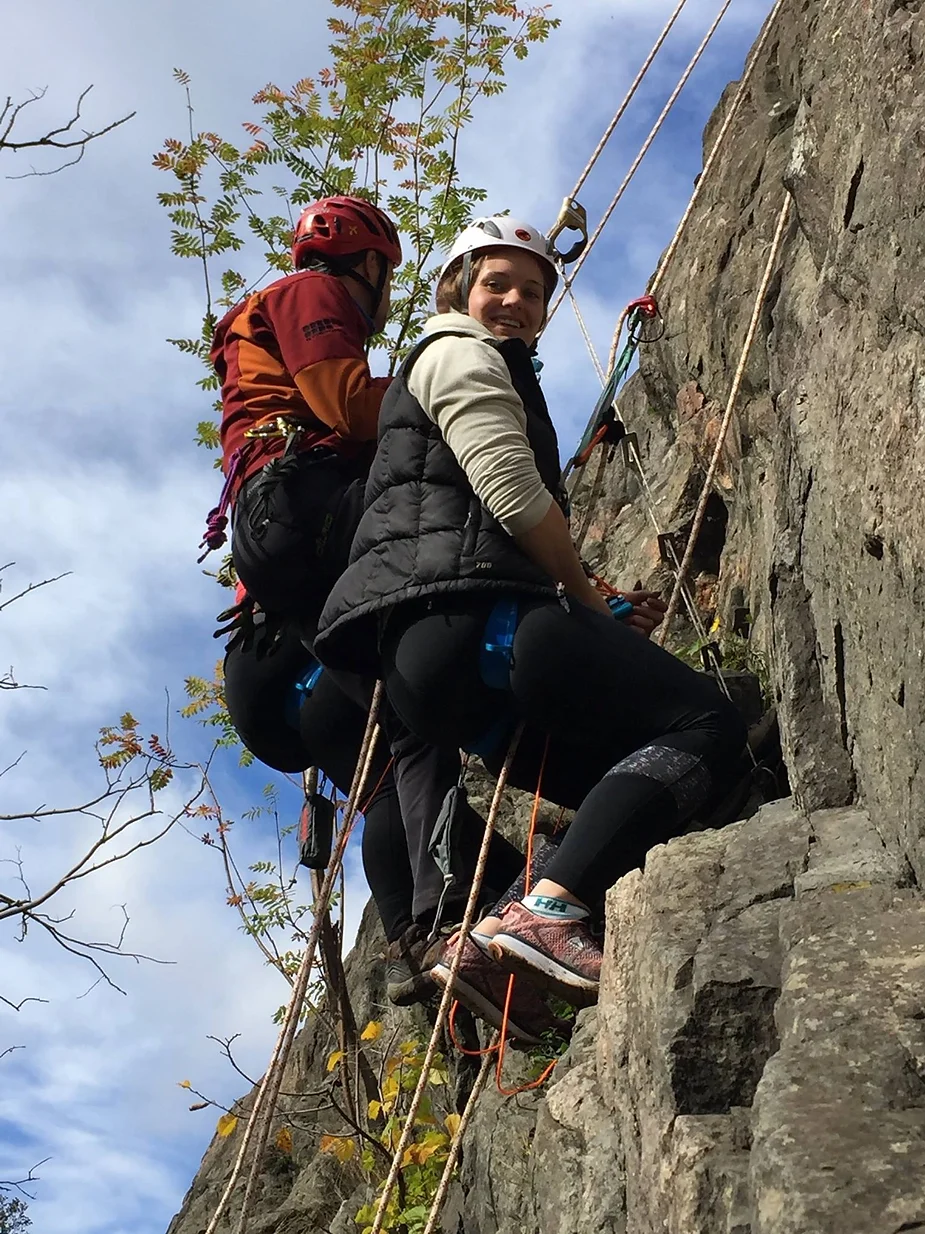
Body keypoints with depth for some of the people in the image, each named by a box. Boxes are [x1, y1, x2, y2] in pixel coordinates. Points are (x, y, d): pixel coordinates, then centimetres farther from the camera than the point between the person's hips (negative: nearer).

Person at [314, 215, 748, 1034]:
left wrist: (601, 618, 16)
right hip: (466, 612, -10)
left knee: (636, 800, 9)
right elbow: (514, 491, -9)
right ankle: (550, 909, -29)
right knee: (705, 722, -15)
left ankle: (492, 946, -11)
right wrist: (590, 600, 4)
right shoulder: (458, 352, 8)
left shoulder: (494, 368, 38)